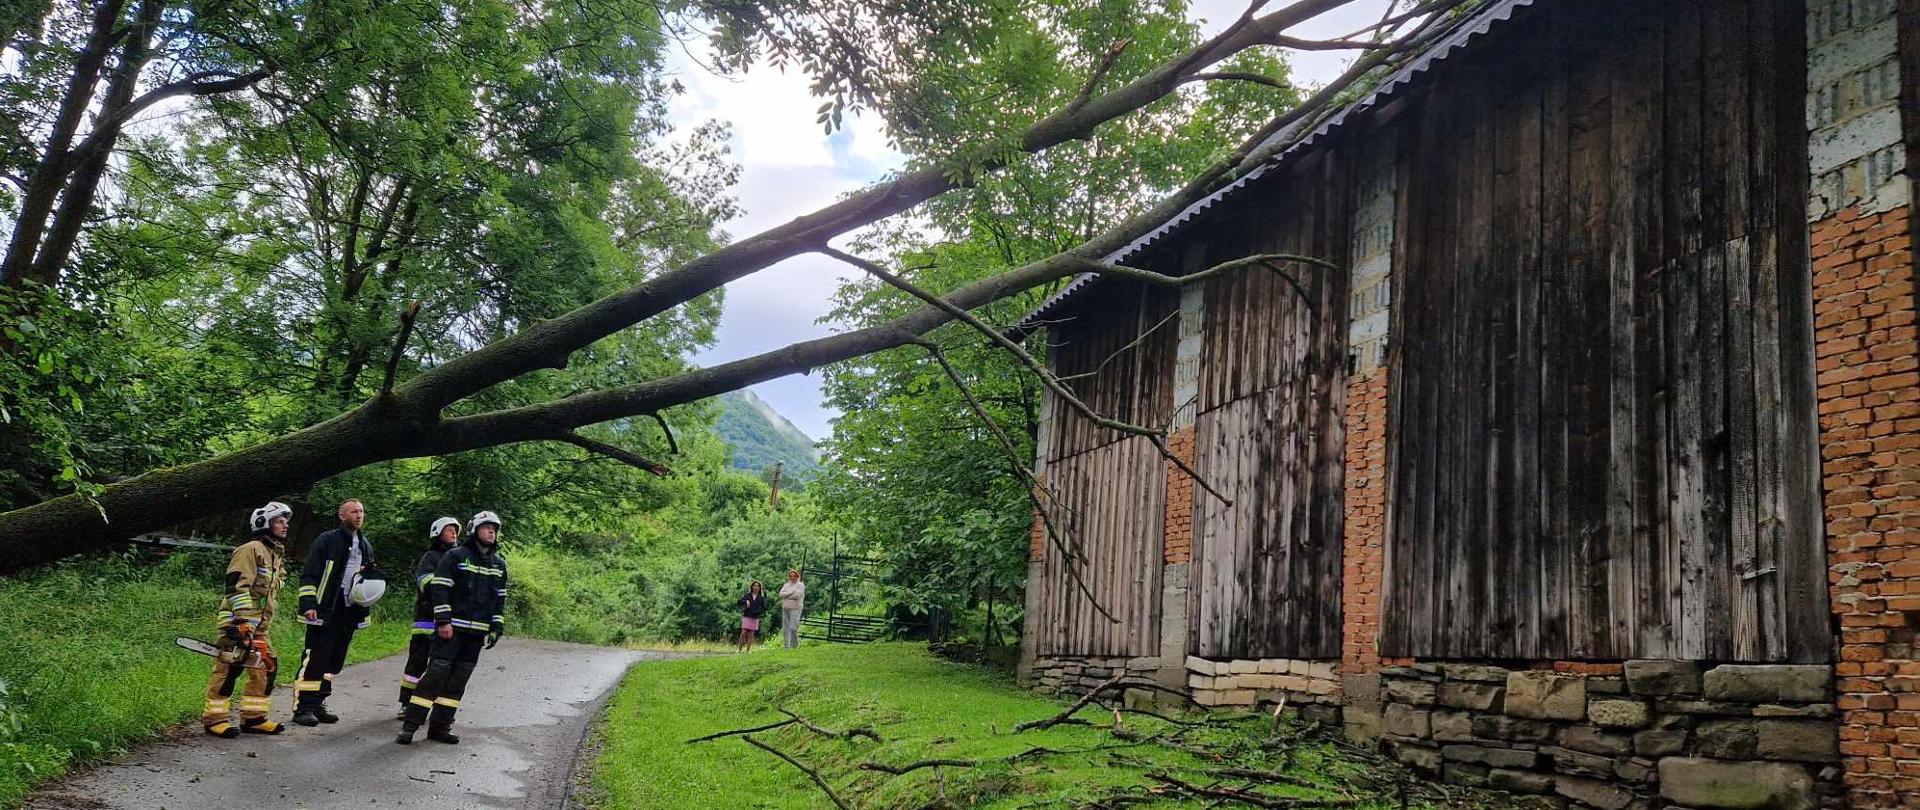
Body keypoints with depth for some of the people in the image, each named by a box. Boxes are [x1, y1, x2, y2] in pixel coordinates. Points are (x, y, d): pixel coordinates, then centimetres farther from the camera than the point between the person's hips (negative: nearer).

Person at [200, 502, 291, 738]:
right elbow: (237, 587, -19)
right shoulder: (251, 550, -10)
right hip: (238, 623, -10)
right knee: (228, 668, -7)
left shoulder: (277, 556, 19)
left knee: (267, 668, 8)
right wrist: (244, 621, -25)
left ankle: (253, 717, 15)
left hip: (259, 627, 10)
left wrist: (262, 625, 19)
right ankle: (214, 718, 0)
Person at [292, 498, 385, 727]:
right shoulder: (327, 540, -5)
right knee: (315, 658, -8)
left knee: (335, 660, 10)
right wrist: (308, 604, -16)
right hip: (324, 611, -7)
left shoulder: (365, 546, 17)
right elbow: (308, 574, -8)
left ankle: (318, 705, 18)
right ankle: (302, 707, -4)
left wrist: (371, 588, 8)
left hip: (349, 612, 7)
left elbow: (371, 577, 30)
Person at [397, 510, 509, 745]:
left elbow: (501, 599, 19)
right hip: (451, 629, -6)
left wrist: (496, 628, 10)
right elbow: (439, 589, -7)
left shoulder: (499, 565, 15)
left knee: (458, 680, 5)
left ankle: (440, 726, 11)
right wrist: (443, 621, -14)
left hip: (477, 633, 6)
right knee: (436, 674, -11)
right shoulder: (456, 557, -3)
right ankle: (410, 725, -6)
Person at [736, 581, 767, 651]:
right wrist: (745, 601, -17)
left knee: (750, 635, 2)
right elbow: (739, 602, 1)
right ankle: (740, 649, -2)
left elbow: (764, 608, 4)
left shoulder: (761, 598, 6)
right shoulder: (748, 596, 6)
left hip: (755, 619, 0)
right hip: (746, 617, 0)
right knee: (743, 633, -7)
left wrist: (757, 612, -13)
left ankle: (748, 650, 7)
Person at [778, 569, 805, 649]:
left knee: (793, 628, -15)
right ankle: (786, 646, 11)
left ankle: (795, 646, -8)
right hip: (785, 608, 6)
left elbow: (797, 595, -12)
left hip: (795, 608, -6)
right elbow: (781, 594, 3)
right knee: (785, 628, 5)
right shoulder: (786, 585, 18)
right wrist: (791, 592, -8)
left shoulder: (800, 585, 2)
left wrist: (787, 595, -1)